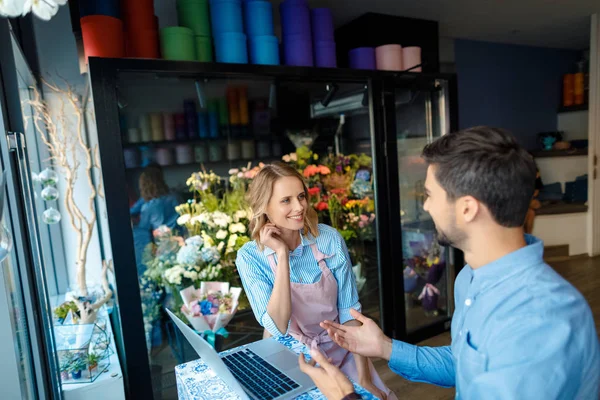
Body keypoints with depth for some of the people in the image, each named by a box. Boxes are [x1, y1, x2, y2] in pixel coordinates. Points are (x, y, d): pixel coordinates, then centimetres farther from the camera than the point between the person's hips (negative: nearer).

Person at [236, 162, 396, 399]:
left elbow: (349, 310, -7)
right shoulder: (250, 257, -15)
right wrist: (282, 254, -27)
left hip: (341, 351, 2)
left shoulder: (330, 239, -13)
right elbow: (278, 327, -22)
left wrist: (364, 376, -12)